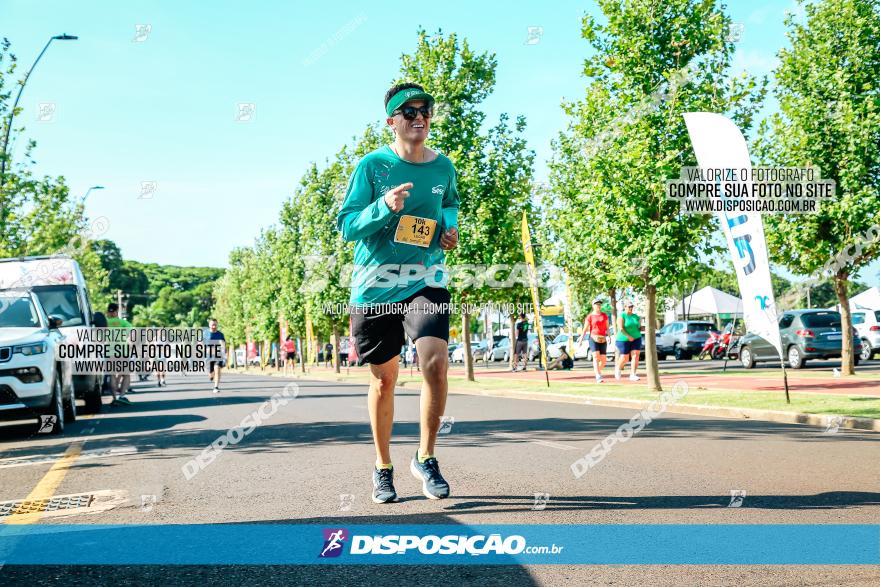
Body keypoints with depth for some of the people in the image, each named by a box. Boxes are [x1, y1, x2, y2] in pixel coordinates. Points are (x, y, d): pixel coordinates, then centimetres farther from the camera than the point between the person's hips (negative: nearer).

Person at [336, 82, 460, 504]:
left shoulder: (443, 167, 5)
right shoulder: (372, 165, -6)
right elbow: (346, 224, -9)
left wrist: (450, 228, 7)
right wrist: (385, 207, -25)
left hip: (425, 282, 2)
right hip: (374, 286, -1)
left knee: (435, 362, -21)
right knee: (383, 379, 9)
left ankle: (425, 458, -1)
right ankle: (383, 468, 28)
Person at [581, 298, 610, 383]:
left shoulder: (604, 315, 11)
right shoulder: (590, 316, 0)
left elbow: (607, 328, 11)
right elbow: (585, 329, -1)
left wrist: (608, 336, -7)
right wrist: (581, 340, -7)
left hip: (603, 340, 4)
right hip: (593, 339, -4)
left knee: (603, 360, 1)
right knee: (596, 357, -20)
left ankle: (597, 371, 29)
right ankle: (598, 377, -26)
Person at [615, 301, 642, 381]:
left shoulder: (635, 316, 7)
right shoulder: (621, 316, -10)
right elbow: (620, 328, -19)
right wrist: (629, 336, -23)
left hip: (636, 339, 4)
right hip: (624, 340, -4)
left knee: (635, 356, -11)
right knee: (625, 358, 2)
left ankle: (633, 375, -11)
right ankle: (617, 367, 34)